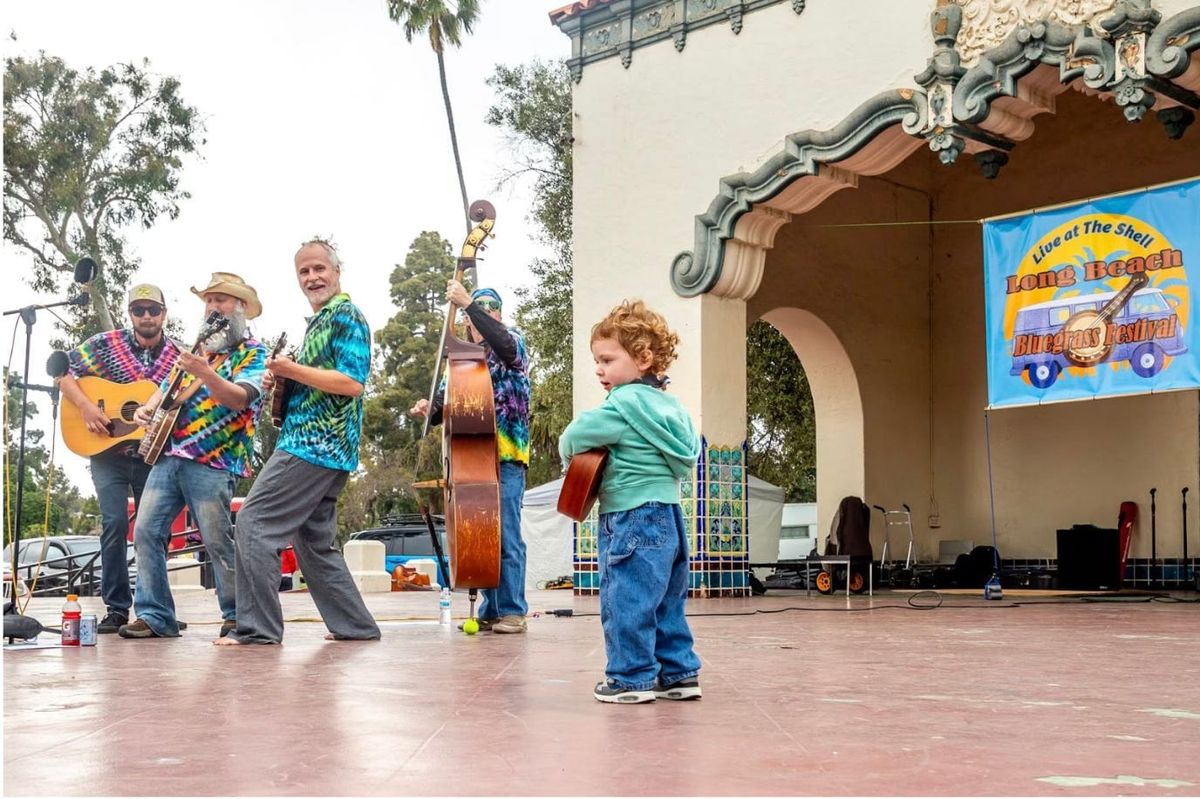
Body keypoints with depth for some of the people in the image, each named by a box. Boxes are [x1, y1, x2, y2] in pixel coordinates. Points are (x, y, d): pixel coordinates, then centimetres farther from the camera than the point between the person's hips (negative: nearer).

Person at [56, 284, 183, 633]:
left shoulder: (179, 355, 2)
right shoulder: (105, 344, -1)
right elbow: (63, 372, -1)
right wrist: (85, 406, -15)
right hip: (107, 451, -2)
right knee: (115, 523, -11)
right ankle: (116, 608, -3)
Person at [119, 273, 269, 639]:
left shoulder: (253, 352, 2)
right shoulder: (197, 348, 22)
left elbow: (240, 398, -15)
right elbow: (166, 388, 29)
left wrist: (203, 372, -31)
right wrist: (148, 407, 6)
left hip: (212, 461, -7)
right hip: (168, 454, 7)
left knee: (218, 541, -8)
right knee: (147, 531, -1)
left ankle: (238, 616, 6)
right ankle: (155, 616, 4)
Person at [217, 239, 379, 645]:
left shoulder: (345, 315, -8)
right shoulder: (318, 322, 22)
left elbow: (352, 382, -20)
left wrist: (292, 370, -14)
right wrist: (283, 379, 9)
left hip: (315, 445, -11)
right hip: (321, 447, 11)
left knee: (254, 522, -11)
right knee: (314, 541, 14)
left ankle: (257, 626, -10)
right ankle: (355, 625, 18)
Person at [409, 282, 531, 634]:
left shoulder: (512, 340, 5)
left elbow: (505, 345, -21)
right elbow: (446, 403, 15)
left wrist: (468, 302, -23)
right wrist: (430, 408, -9)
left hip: (506, 454, -6)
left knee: (506, 533, -10)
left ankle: (512, 611, -6)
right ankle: (490, 610, 13)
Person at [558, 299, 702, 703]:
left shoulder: (624, 404, -13)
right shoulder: (670, 404, 12)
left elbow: (572, 438, -15)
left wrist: (572, 457, 9)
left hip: (632, 519, -9)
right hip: (668, 517, 9)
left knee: (625, 601, 0)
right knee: (665, 601, 15)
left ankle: (632, 677, 5)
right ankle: (679, 673, 19)